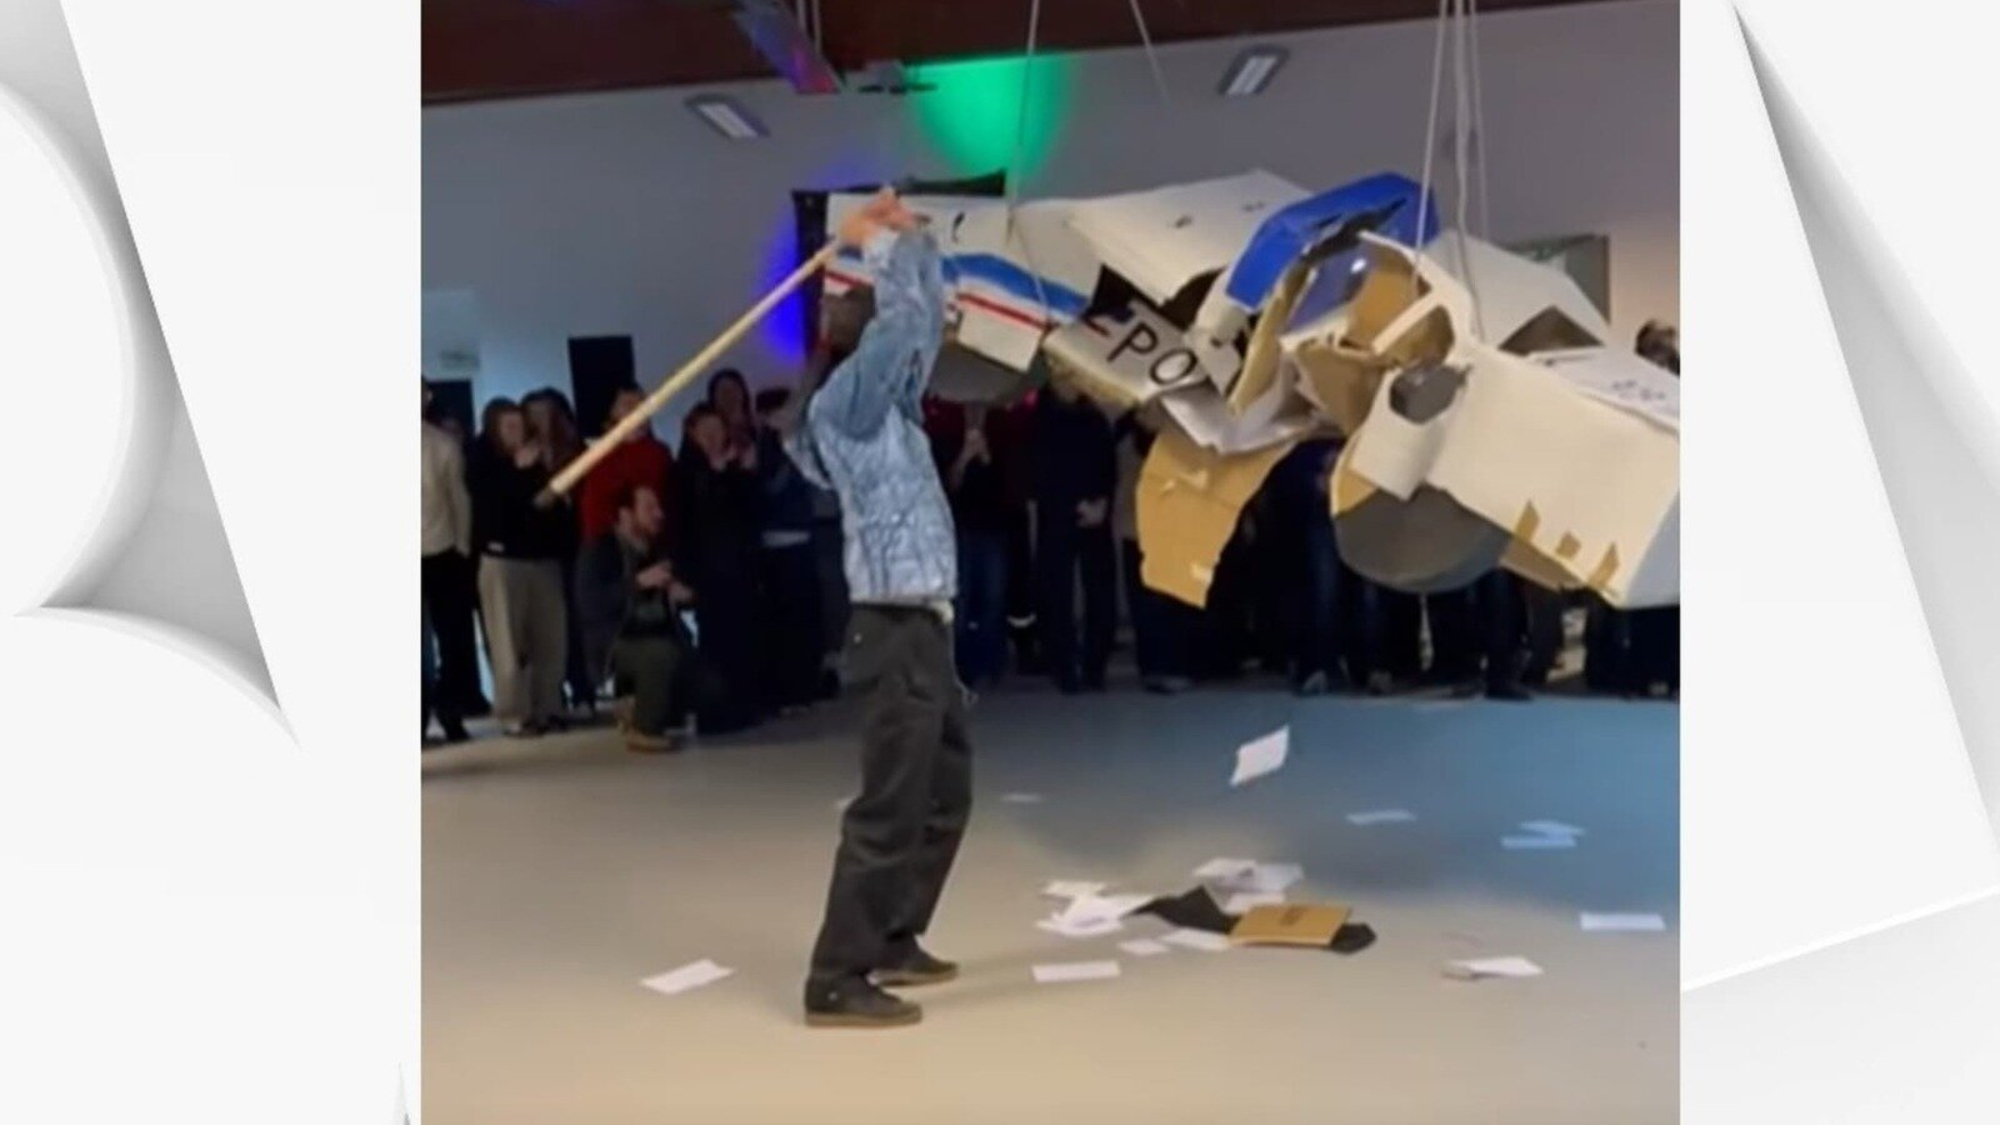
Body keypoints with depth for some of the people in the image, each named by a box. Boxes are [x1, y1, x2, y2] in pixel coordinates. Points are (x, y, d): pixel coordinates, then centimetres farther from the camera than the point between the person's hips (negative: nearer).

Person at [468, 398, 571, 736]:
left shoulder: (538, 460, 6)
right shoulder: (483, 465, 0)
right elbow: (490, 507, -12)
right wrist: (519, 470, -11)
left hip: (544, 557, 3)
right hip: (502, 560, -3)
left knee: (551, 640, 2)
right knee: (509, 642, -2)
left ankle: (548, 708, 12)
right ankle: (516, 714, 3)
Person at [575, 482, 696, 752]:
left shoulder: (656, 551, 12)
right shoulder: (599, 550, -5)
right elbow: (589, 603, -22)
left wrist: (678, 596, 0)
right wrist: (638, 582, -26)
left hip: (654, 636, 6)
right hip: (613, 643, -6)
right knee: (663, 653, -34)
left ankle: (641, 712, 6)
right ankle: (644, 730, -15)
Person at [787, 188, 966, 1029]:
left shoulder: (887, 404, 16)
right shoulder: (847, 403, -9)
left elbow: (928, 321, 24)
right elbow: (905, 318, -18)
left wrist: (910, 236, 17)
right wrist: (880, 244, -3)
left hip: (924, 628, 10)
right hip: (899, 630, -10)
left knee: (943, 798, 18)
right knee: (888, 809, -6)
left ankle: (892, 943, 29)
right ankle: (837, 980, 1)